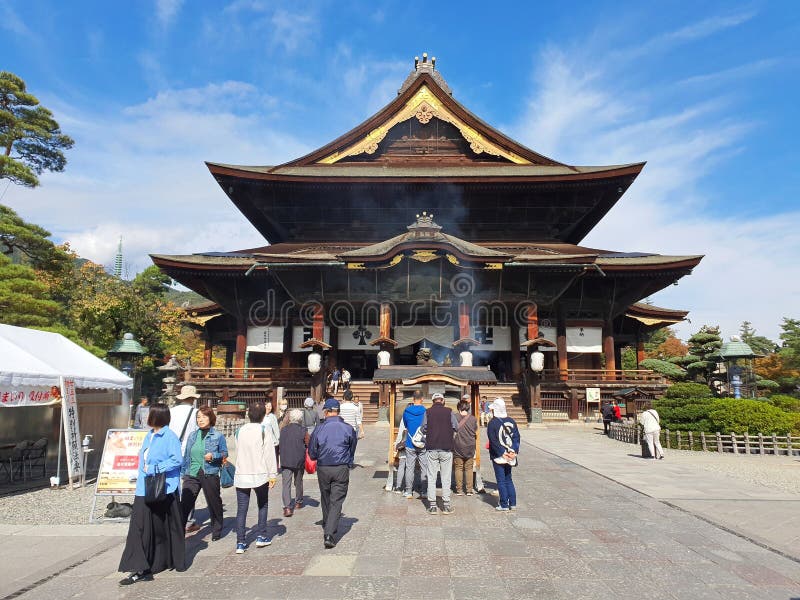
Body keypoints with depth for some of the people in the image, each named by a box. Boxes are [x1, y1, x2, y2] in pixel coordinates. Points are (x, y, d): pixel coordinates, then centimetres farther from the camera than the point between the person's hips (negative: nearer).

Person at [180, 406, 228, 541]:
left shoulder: (218, 436, -2)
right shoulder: (193, 435, 10)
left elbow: (224, 454, 1)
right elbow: (186, 455, 17)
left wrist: (213, 456, -17)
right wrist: (184, 472, 14)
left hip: (210, 474, -3)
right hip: (192, 475, 3)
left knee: (214, 504, 9)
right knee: (184, 505, -6)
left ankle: (216, 531, 29)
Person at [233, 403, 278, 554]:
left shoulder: (240, 431, 5)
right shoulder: (265, 430, -8)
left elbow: (238, 452, 13)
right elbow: (270, 454, -9)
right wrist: (273, 474, -5)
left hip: (241, 475, 3)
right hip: (260, 475, -3)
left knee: (241, 509, 6)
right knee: (263, 505, 16)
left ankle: (240, 543, 5)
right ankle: (261, 537, 17)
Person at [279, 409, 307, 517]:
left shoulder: (283, 430, -1)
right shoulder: (303, 431, -7)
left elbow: (281, 445, 8)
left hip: (285, 461, 0)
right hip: (299, 461, 0)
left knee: (286, 484, -1)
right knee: (298, 482, 19)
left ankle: (287, 507, -13)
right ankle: (298, 502, 34)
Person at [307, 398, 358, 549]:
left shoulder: (319, 429, -6)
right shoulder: (348, 429, -6)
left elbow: (312, 453, 2)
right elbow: (352, 450, 8)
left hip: (323, 469, 1)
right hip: (342, 469, -1)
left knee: (325, 499, 19)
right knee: (336, 501, 1)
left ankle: (327, 527, 35)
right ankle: (329, 533, -9)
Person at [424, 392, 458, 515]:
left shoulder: (428, 412, -2)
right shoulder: (449, 411, -3)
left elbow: (423, 429, 0)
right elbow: (456, 427, 1)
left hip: (431, 448, 0)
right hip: (446, 449, 0)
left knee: (431, 477, 7)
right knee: (446, 478, 8)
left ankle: (432, 505, 7)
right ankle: (446, 505, 10)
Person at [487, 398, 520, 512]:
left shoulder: (492, 423, -11)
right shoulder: (511, 421, 5)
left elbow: (493, 441, -16)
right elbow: (516, 437, 1)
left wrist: (502, 453, -13)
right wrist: (514, 451, -4)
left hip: (498, 457, -5)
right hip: (510, 456, 5)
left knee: (501, 481, 3)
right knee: (508, 479, 16)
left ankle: (504, 505, 5)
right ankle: (512, 503, 16)